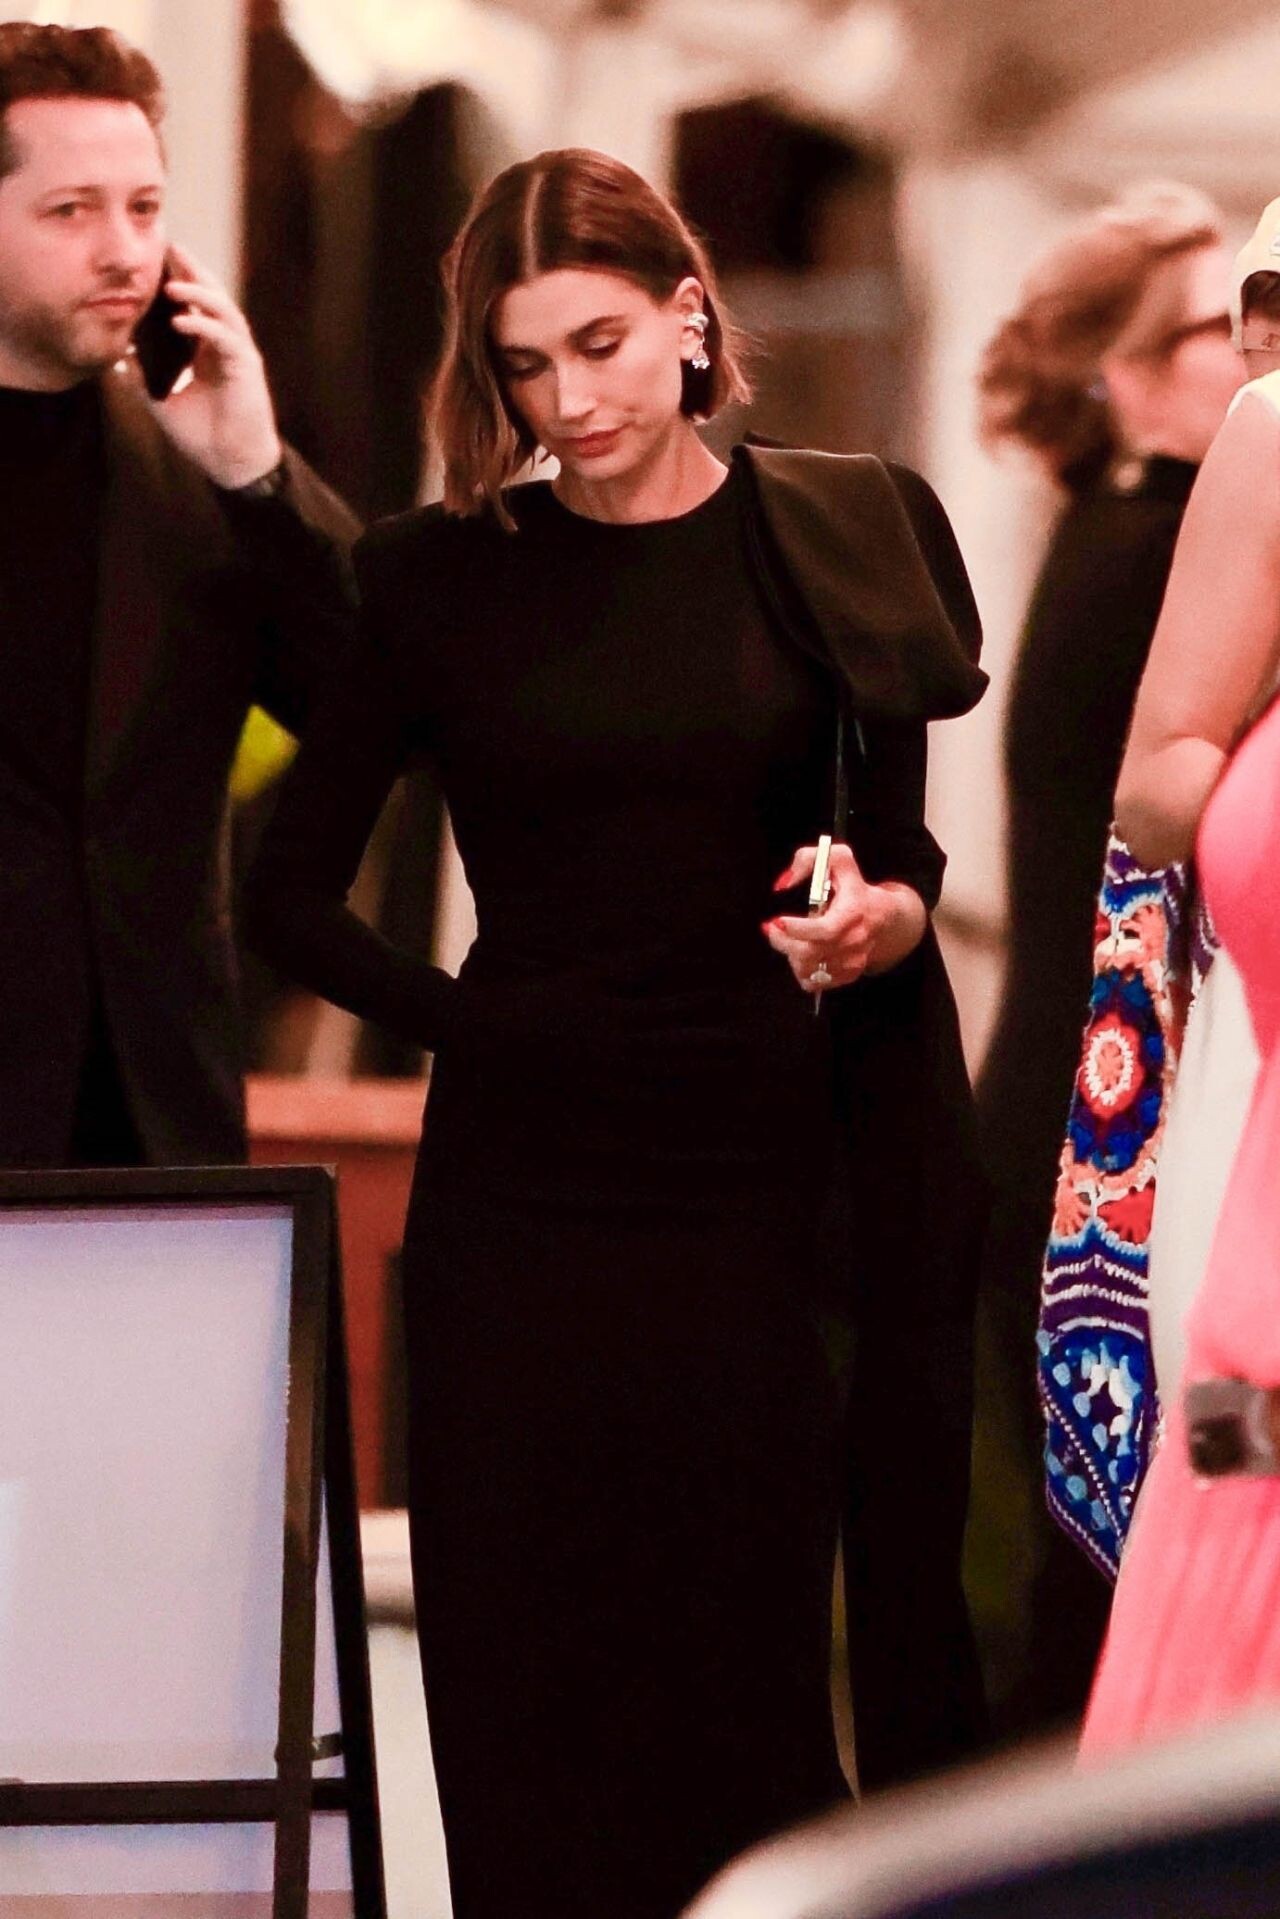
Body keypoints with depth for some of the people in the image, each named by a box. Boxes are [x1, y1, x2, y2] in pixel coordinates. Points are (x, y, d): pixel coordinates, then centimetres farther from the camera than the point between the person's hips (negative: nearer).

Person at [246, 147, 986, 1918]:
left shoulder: (847, 541, 6)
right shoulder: (443, 579, 5)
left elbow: (901, 851, 9)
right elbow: (291, 891, 10)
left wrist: (883, 918, -12)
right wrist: (463, 1021, 2)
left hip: (757, 1174, 0)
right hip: (522, 1192, 0)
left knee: (746, 1683, 1)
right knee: (529, 1692, 1)